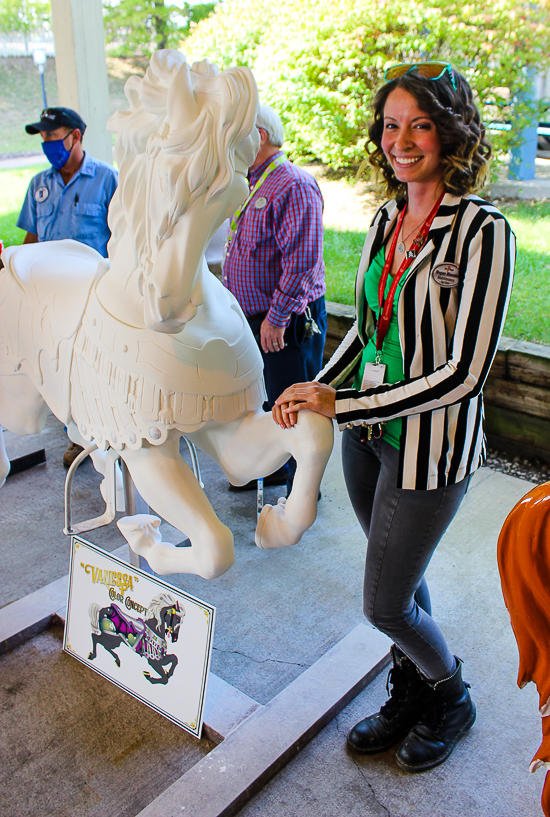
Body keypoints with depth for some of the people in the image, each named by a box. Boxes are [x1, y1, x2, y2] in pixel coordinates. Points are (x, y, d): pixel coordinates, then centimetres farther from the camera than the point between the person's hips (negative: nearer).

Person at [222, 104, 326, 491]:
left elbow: (301, 262, -24)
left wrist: (276, 317, -23)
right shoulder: (253, 185, 14)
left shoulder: (294, 185, -17)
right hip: (253, 315, 10)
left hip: (286, 321, -10)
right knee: (260, 398, 21)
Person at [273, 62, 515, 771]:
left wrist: (342, 405, -20)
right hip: (366, 432, 6)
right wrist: (316, 387, -2)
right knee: (399, 576, 21)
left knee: (384, 602, 6)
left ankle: (450, 698, 37)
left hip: (429, 443, -6)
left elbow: (464, 373, -22)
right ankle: (408, 696, 46)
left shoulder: (482, 232, -18)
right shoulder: (386, 219, 3)